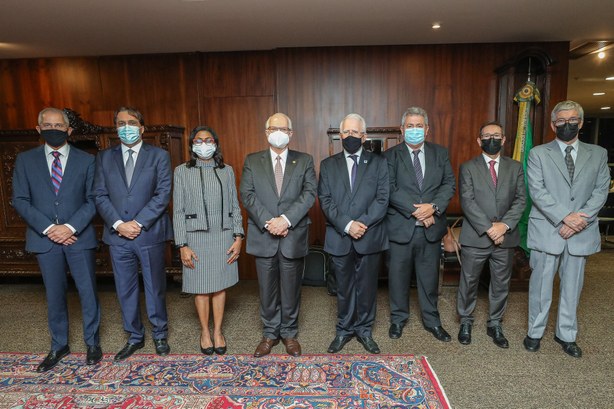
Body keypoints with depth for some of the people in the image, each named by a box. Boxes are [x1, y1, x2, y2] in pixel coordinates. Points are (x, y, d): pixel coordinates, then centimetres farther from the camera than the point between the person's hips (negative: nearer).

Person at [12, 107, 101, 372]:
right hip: (45, 239, 1)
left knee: (88, 291, 6)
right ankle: (59, 346, 28)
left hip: (80, 237, -1)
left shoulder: (86, 160, 3)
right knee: (54, 295, 11)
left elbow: (92, 199, -2)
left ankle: (92, 343, 23)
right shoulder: (25, 160, 6)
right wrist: (48, 228, -11)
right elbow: (20, 200, 1)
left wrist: (71, 227, -14)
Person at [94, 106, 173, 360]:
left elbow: (163, 194, -7)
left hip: (150, 234, -2)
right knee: (125, 290, 12)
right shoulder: (104, 158, 9)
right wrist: (118, 224, -11)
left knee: (155, 288, 9)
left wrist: (138, 223, -14)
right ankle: (134, 337, 29)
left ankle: (160, 335, 27)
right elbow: (100, 196, 4)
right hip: (118, 235, 3)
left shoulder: (159, 156, 1)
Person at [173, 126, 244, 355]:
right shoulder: (182, 171, 1)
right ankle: (205, 332, 27)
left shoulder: (227, 171, 7)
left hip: (223, 237, 2)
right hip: (196, 237, -1)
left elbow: (235, 207, 7)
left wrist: (238, 237, -1)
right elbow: (178, 211, -2)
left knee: (220, 285, 10)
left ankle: (218, 331, 25)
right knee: (201, 287, 8)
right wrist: (182, 245, -7)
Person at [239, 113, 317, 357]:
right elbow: (247, 195, -3)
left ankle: (289, 333, 30)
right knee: (267, 289, 12)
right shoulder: (252, 161, 7)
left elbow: (309, 194, -6)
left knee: (291, 289, 11)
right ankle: (270, 334, 30)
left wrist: (286, 219, -18)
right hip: (263, 237, 1)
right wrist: (268, 222, -15)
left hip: (293, 236, 0)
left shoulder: (304, 161, 5)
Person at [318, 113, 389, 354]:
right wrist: (347, 225, -15)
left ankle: (364, 330, 29)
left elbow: (382, 199, -4)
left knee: (367, 286, 11)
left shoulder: (378, 163, 5)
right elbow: (325, 200, -3)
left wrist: (362, 223, -16)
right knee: (343, 287, 12)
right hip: (339, 237, 1)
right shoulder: (328, 165, 7)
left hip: (370, 237, 0)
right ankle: (344, 330, 29)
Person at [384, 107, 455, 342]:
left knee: (430, 277, 14)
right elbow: (390, 189, -11)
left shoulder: (440, 153, 8)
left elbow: (449, 184, 1)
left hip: (431, 228, 2)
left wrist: (433, 207, -16)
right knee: (399, 276, 10)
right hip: (401, 227, -2)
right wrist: (416, 211, -18)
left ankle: (432, 321, 32)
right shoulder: (391, 155, -1)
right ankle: (398, 318, 30)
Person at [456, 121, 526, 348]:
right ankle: (465, 322, 26)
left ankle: (494, 325, 29)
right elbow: (467, 202, -9)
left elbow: (520, 200, 1)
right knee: (469, 282, 8)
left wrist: (504, 225, -14)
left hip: (505, 236, 3)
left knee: (501, 284, 12)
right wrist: (488, 228, -17)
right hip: (475, 236, -2)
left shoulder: (515, 167, 9)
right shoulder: (468, 167, 0)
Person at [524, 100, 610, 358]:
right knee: (541, 285, 7)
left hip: (581, 232, 3)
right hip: (547, 230, -2)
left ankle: (566, 334, 28)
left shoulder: (598, 154, 9)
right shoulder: (538, 154, 1)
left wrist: (580, 220, -12)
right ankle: (535, 331, 23)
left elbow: (601, 191, 2)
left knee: (572, 286, 12)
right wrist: (564, 217, -18)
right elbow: (537, 191, -8)